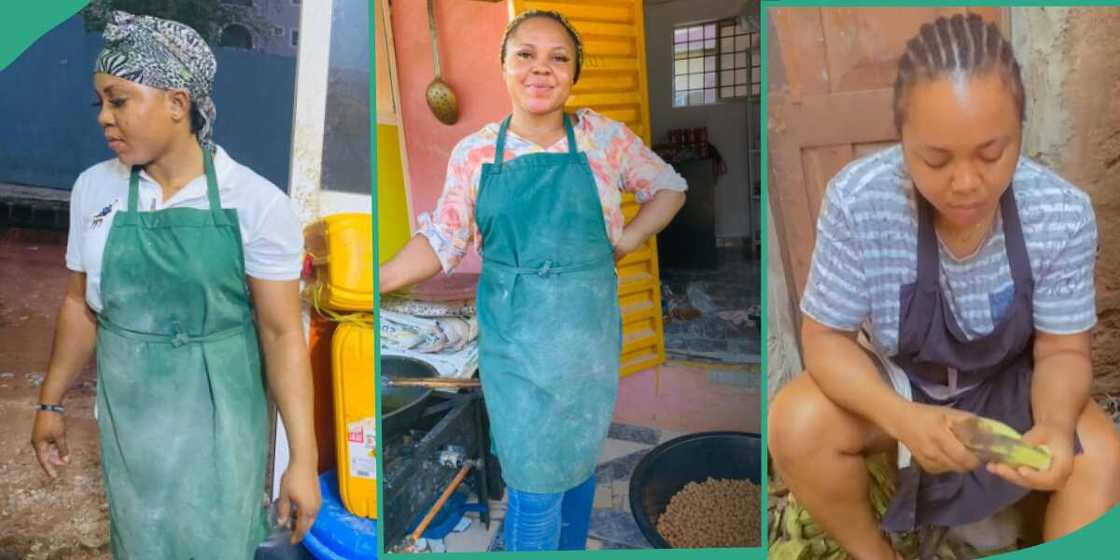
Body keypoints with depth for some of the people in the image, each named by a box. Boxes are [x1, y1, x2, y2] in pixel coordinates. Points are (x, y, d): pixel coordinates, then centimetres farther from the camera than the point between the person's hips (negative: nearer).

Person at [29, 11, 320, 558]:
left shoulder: (256, 202, -15)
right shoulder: (93, 189, -2)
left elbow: (282, 333, -14)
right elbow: (80, 304, 9)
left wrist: (302, 457, -15)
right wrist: (51, 402, 15)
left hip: (217, 424, -4)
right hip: (126, 419, 4)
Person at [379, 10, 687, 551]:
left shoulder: (603, 136, -3)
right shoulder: (474, 152, -2)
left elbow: (670, 187, 9)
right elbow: (441, 241, 0)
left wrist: (629, 239, -4)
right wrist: (374, 282, -11)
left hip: (588, 334, 1)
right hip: (514, 339, -1)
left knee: (579, 458, 18)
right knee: (534, 476, 4)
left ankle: (572, 546, 42)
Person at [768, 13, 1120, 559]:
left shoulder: (1064, 214, -22)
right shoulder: (857, 201, -28)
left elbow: (1061, 351, -12)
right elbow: (824, 338, -20)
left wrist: (1054, 426, -36)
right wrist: (902, 418, -38)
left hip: (1008, 385, 1)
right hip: (897, 383, -1)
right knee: (796, 426, -26)